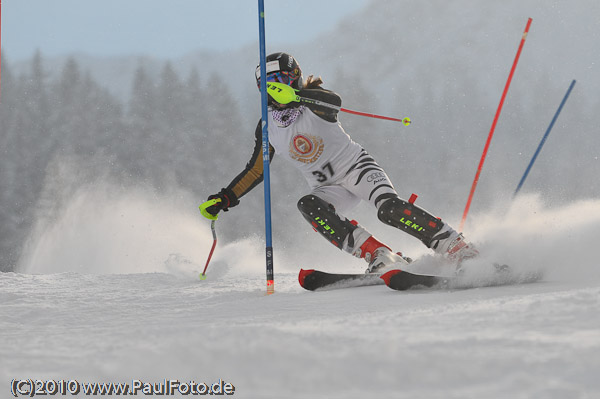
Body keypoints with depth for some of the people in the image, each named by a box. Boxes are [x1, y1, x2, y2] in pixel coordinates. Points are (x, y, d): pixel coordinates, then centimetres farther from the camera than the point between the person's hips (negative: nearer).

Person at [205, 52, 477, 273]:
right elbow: (256, 170, 17)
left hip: (356, 166, -4)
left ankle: (454, 246, -24)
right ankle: (379, 256, -36)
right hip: (329, 189, 4)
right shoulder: (268, 129, 5)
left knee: (389, 209, -31)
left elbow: (334, 102, -35)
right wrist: (227, 198, 9)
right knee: (307, 205, -30)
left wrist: (295, 95, -52)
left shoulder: (311, 101, -10)